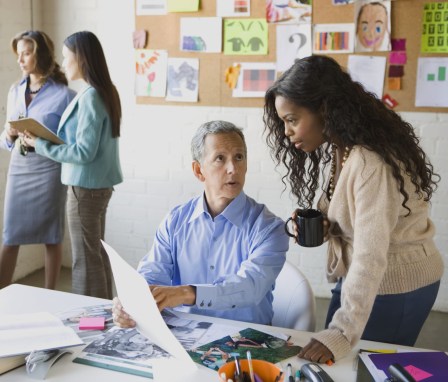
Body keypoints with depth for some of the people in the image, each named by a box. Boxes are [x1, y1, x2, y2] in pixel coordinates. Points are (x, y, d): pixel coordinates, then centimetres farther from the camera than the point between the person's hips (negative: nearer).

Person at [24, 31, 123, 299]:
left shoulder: (90, 96, -18)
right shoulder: (105, 92, 8)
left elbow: (84, 152, -21)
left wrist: (40, 145, -12)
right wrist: (46, 140, 9)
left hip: (85, 187, -9)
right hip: (99, 185, 9)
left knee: (85, 261, 1)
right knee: (97, 254, 16)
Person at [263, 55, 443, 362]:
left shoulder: (373, 161, -28)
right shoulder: (340, 150, 1)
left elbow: (371, 256, -32)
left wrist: (343, 332, -35)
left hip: (396, 285, -8)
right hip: (356, 277, 8)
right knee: (331, 359, 17)